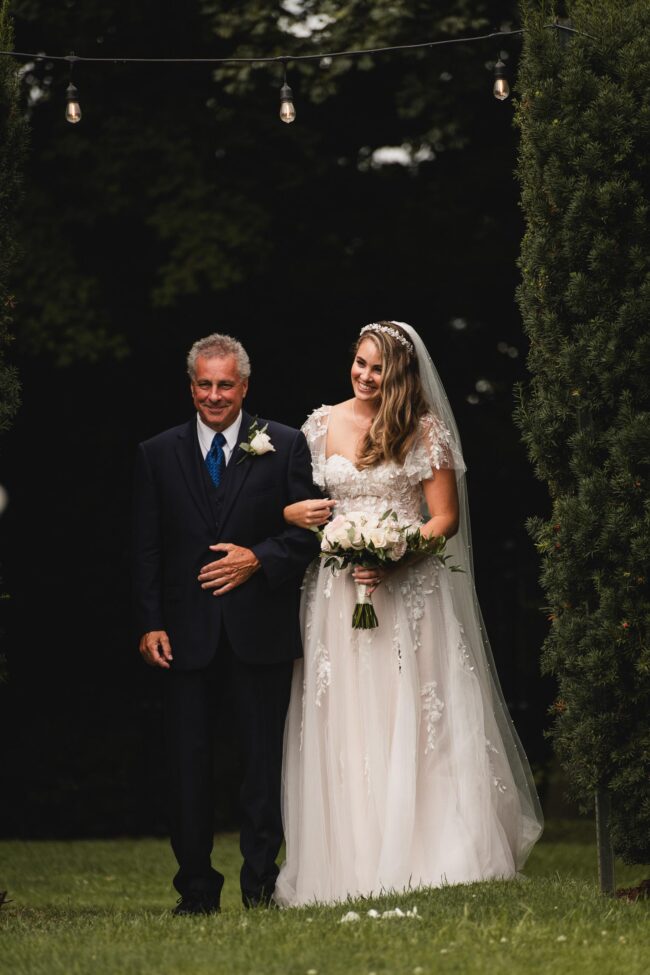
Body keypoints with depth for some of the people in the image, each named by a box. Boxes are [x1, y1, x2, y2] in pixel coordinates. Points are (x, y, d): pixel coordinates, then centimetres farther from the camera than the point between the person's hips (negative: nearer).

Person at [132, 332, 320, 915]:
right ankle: (197, 886, 9)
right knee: (189, 763, 2)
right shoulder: (158, 455, 9)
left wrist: (258, 559, -13)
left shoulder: (284, 446, 4)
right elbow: (146, 549, 7)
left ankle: (261, 885, 8)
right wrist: (150, 623, -2)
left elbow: (309, 530, 2)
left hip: (261, 628, -1)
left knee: (263, 759, 2)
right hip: (189, 633, 2)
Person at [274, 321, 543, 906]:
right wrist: (297, 513, -6)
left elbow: (446, 517, -2)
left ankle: (428, 855, -3)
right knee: (346, 727, -2)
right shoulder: (323, 425, 9)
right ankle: (354, 864, -2)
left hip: (408, 589, -2)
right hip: (339, 590, 2)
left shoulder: (424, 430, 1)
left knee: (413, 721, -6)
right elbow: (290, 499, 18)